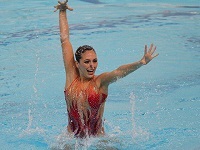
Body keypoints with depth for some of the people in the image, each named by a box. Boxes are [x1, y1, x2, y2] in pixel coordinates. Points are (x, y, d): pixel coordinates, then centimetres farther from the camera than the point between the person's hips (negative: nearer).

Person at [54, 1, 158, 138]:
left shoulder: (100, 81, -7)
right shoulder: (71, 76, -2)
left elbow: (119, 72, -27)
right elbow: (65, 40, 3)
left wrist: (141, 63, -44)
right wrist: (63, 12, 8)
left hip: (97, 137, -1)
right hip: (72, 137, 1)